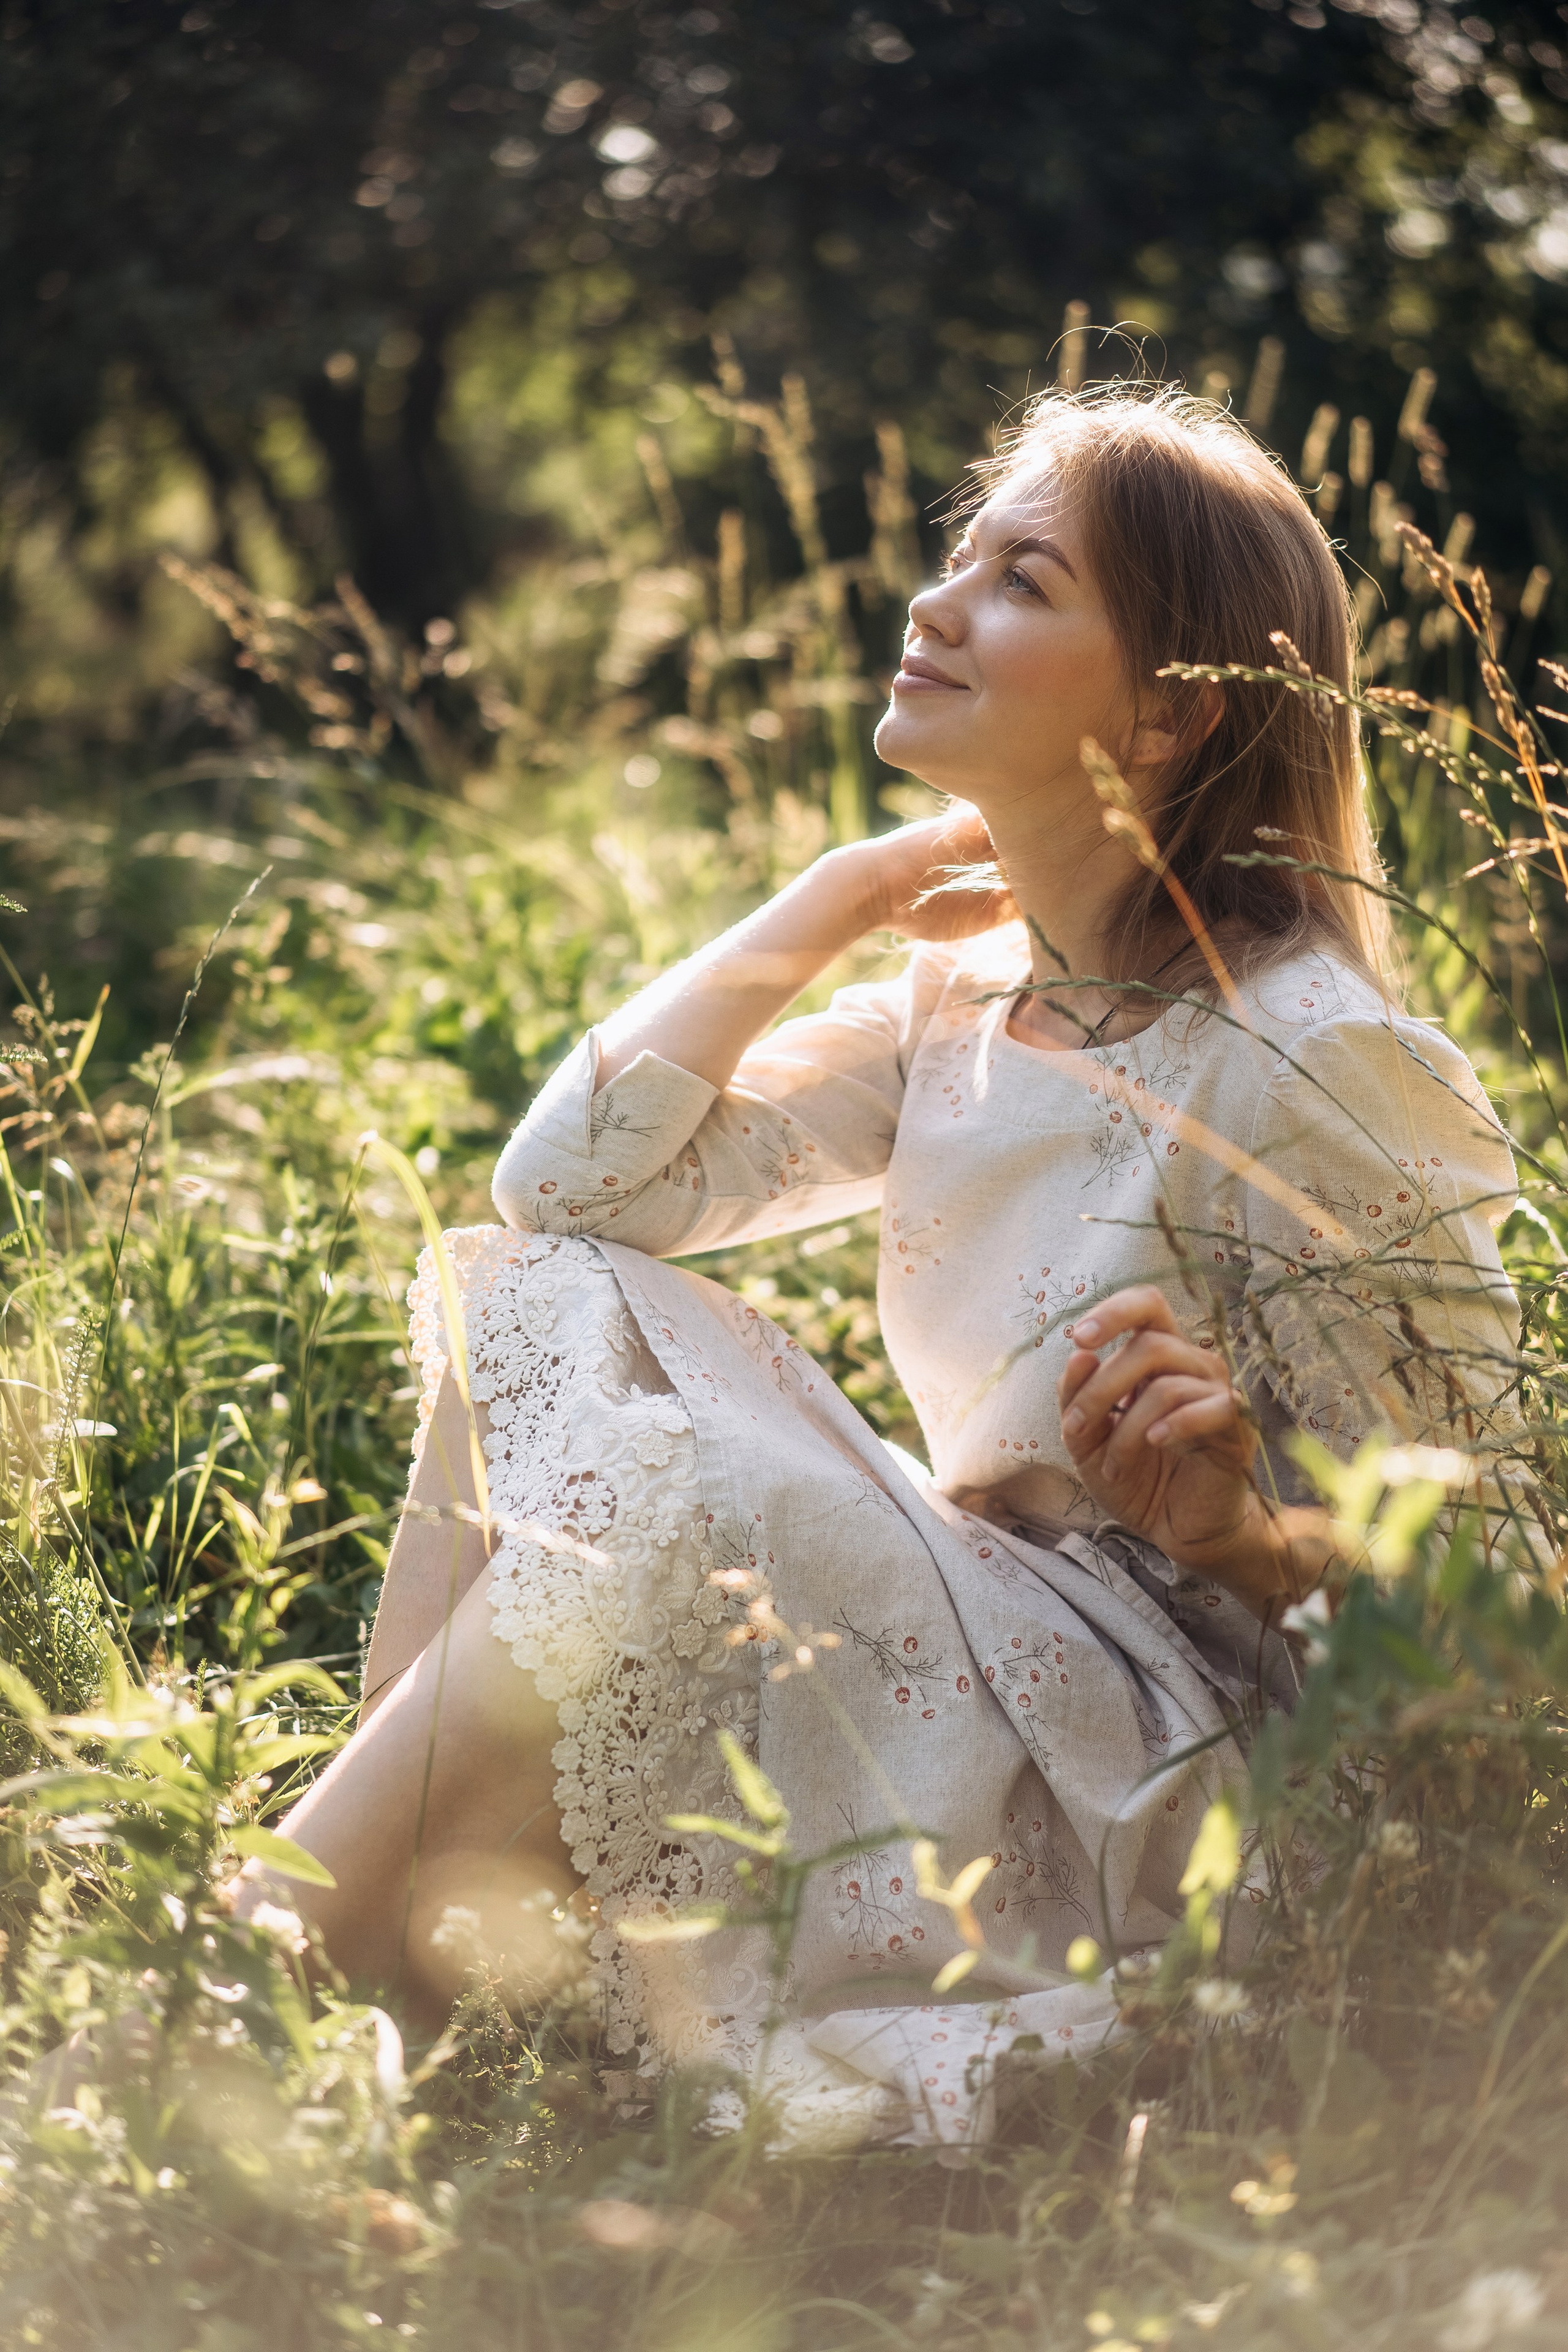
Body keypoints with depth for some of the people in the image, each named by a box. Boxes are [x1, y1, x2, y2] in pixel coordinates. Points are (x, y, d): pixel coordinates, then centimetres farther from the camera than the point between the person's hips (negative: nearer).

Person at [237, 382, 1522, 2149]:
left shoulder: (1318, 1069, -14)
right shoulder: (959, 1003, 8)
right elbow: (569, 1175, -1)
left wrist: (1235, 1523, -31)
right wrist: (844, 894, 2)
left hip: (1177, 1779, -7)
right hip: (967, 1637, 7)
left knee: (673, 1483, -29)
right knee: (535, 1296, -8)